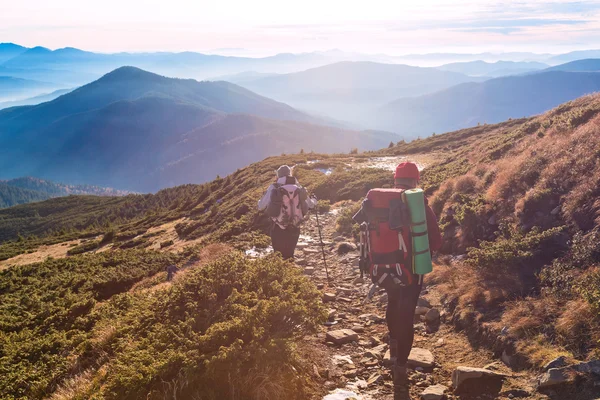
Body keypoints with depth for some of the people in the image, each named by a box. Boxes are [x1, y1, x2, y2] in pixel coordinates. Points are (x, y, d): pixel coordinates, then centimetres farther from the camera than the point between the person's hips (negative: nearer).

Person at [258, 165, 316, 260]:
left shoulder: (274, 187, -10)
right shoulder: (298, 188, -2)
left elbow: (261, 207, -6)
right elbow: (310, 205, 10)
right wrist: (314, 200, 34)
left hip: (278, 230, -3)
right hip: (294, 230, 3)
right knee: (289, 255, 18)